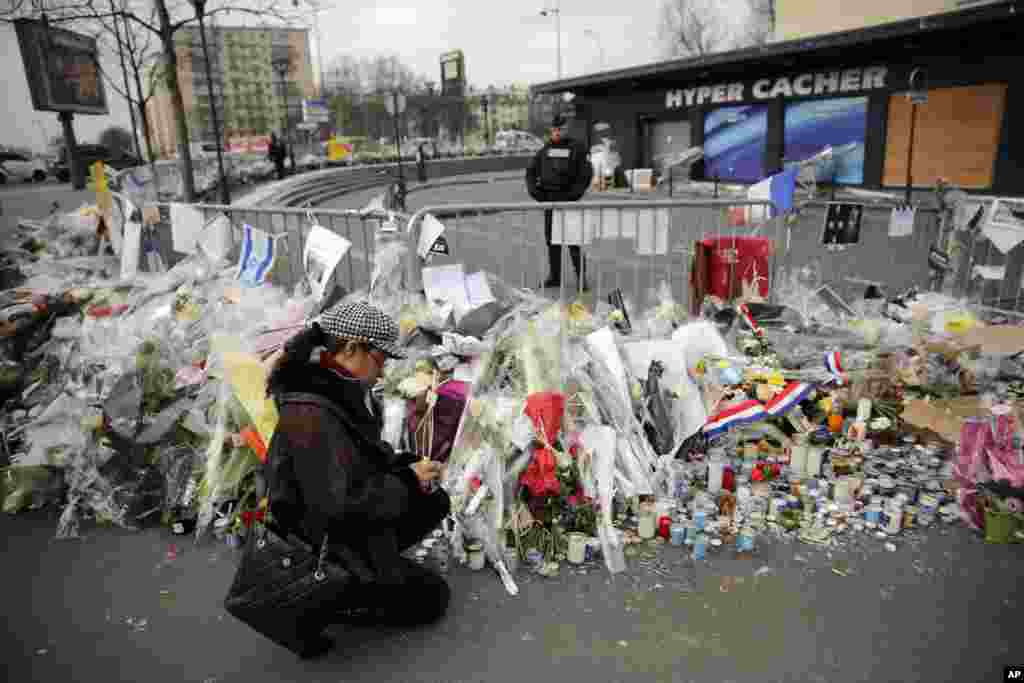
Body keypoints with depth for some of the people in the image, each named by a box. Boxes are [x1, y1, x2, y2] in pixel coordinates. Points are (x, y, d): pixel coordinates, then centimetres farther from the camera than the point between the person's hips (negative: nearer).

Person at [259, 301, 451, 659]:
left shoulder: (343, 394, -3)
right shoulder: (311, 415, -31)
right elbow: (337, 504, -33)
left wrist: (408, 465, -5)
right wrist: (406, 482, -21)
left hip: (353, 520, 9)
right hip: (323, 544, -8)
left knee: (435, 502, 9)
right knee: (432, 598, 1)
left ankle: (369, 564, 7)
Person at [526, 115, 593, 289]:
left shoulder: (577, 148, 0)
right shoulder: (545, 150, 12)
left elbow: (586, 174, -6)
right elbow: (531, 171, 15)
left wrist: (575, 193, -15)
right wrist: (533, 190, 1)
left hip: (568, 199, -5)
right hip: (549, 199, 5)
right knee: (552, 239, 8)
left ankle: (581, 278, -1)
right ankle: (554, 276, 17)